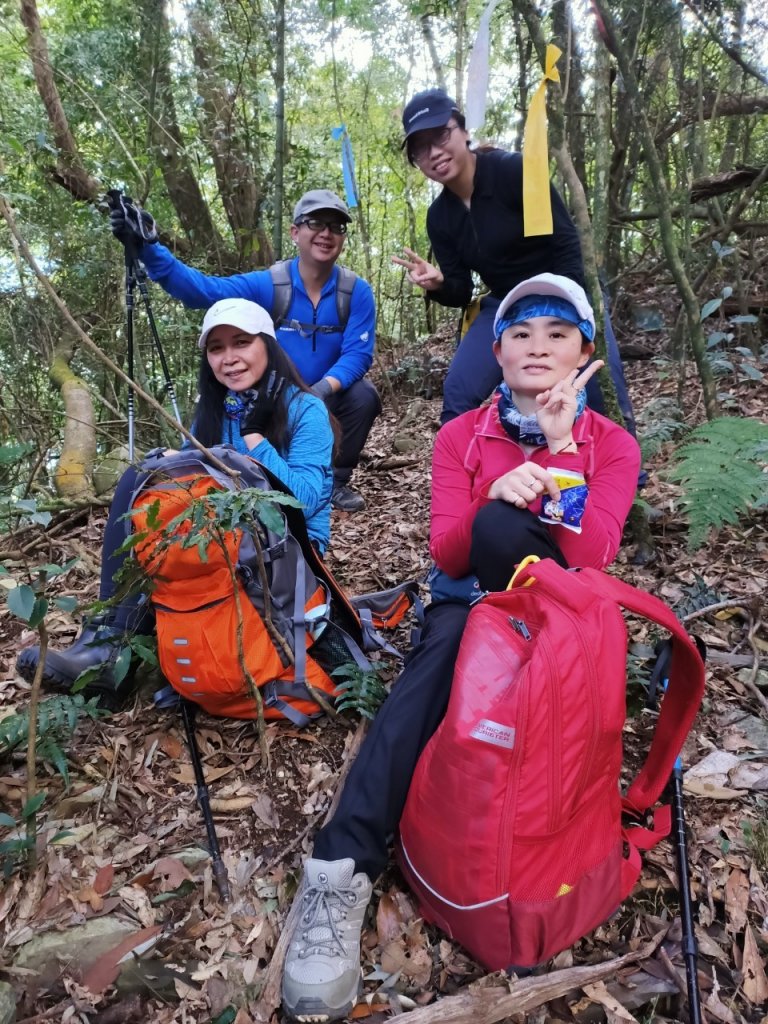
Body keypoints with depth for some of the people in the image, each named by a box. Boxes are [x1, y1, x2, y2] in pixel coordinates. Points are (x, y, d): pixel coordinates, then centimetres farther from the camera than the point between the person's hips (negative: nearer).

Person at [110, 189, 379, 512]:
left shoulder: (357, 292, -14)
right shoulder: (267, 285, -16)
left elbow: (358, 353, -20)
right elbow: (202, 289, -27)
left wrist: (324, 388, -41)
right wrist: (147, 247, -42)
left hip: (329, 399, 0)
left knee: (364, 396, -29)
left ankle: (337, 480, -5)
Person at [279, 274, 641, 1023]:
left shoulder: (612, 445, 0)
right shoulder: (460, 435, 2)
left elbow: (589, 558, -16)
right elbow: (445, 555, -9)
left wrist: (561, 447, -22)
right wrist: (496, 493, -29)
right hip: (472, 605, 1)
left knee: (503, 530, -30)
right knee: (444, 642, -36)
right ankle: (343, 869, -40)